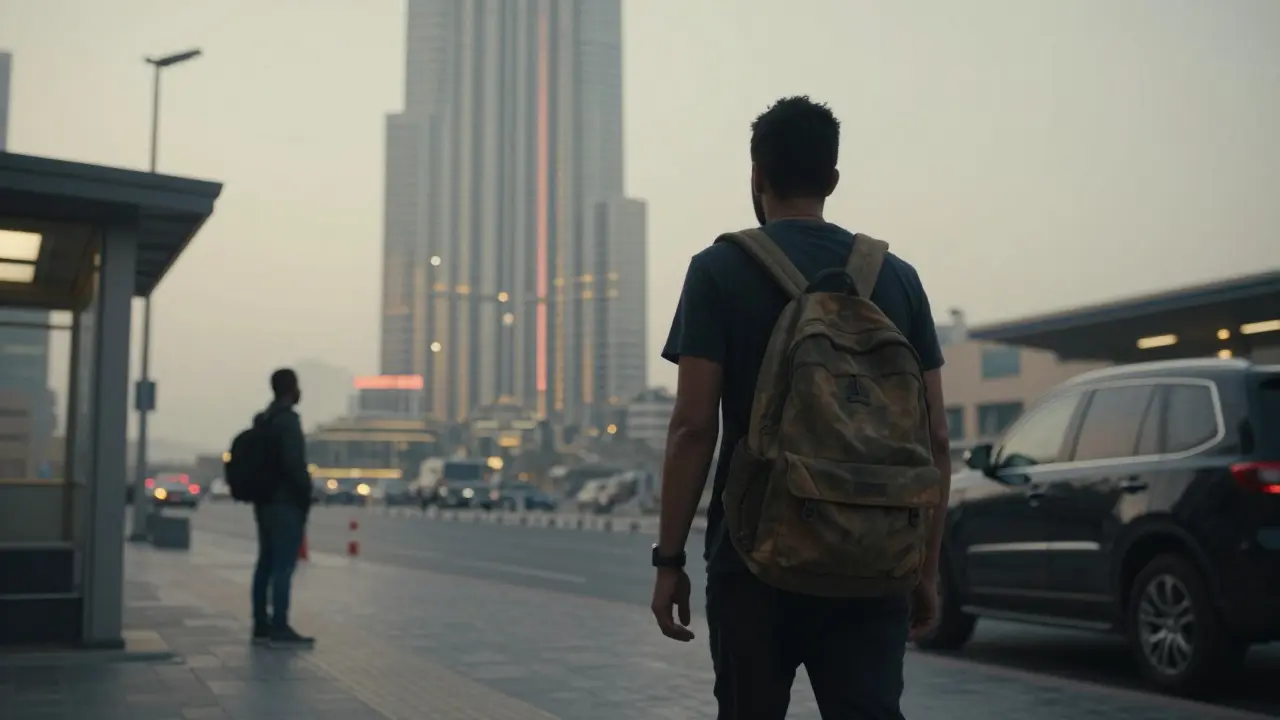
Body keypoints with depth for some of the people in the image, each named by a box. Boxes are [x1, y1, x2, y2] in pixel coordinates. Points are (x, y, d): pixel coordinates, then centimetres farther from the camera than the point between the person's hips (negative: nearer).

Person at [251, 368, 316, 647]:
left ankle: (261, 625, 13)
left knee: (266, 563, 10)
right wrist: (306, 494, -11)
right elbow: (294, 463, -21)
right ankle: (279, 628, -9)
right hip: (286, 502, -9)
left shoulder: (262, 421, 15)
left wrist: (262, 490, 18)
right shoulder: (288, 420, -13)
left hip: (264, 501, 9)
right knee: (284, 565, -8)